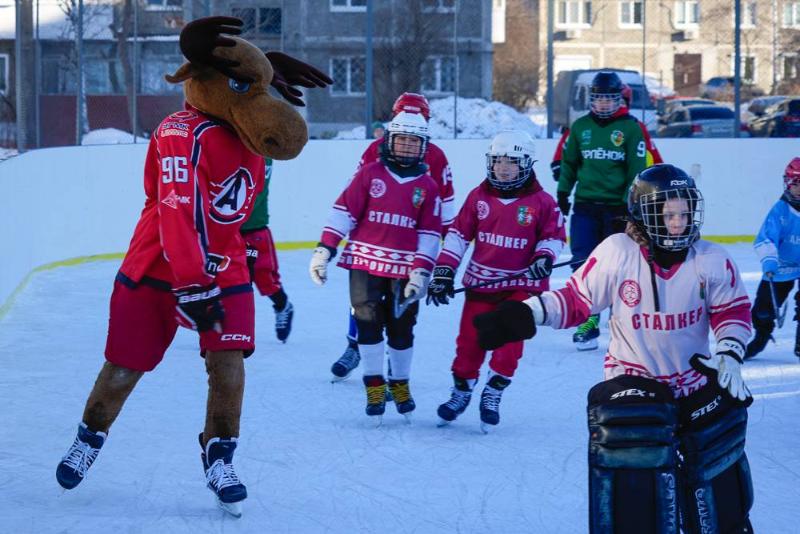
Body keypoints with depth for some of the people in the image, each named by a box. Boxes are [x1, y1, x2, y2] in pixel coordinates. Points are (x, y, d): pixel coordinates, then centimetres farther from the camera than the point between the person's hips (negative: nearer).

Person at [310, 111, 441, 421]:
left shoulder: (428, 186, 6)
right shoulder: (370, 174, 1)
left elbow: (430, 233, 5)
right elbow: (344, 212, -1)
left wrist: (421, 272, -4)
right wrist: (324, 250, -7)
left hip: (404, 269, 1)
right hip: (366, 262, -1)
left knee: (401, 327, 6)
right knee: (368, 322, -6)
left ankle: (400, 384, 23)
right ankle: (374, 386, 4)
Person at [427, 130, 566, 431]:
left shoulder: (541, 203, -4)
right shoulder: (479, 197, 3)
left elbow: (554, 236, 4)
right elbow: (459, 234, 7)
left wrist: (544, 258, -16)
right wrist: (444, 271, 2)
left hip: (521, 285, -2)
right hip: (481, 282, 2)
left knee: (509, 342, -10)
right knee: (470, 339, 3)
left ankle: (493, 395, 5)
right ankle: (461, 390, 22)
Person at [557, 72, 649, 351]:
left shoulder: (631, 128, -2)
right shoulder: (580, 127, 7)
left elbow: (637, 170, -3)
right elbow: (569, 162, 16)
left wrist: (628, 206, -9)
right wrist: (563, 193, 10)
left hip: (617, 208, -2)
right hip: (585, 205, 2)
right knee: (583, 264, -6)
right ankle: (588, 320, -1)